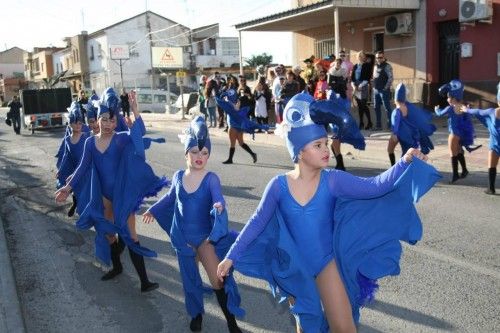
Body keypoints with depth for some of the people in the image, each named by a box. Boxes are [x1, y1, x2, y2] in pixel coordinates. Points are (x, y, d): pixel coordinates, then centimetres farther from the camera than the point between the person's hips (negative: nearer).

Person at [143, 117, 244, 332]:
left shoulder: (211, 178, -14)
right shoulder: (178, 176, -2)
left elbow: (218, 198, -31)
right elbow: (170, 198, 17)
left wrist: (219, 205, -53)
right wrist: (153, 210, 26)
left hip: (204, 236, -3)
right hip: (182, 236, 4)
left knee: (218, 280, -8)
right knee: (189, 278, 16)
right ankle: (196, 314, 38)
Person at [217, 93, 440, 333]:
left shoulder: (333, 181, -15)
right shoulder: (279, 186, -15)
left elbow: (373, 187, -26)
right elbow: (257, 223, -5)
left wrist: (404, 163, -40)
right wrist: (232, 256, -3)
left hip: (327, 262, 0)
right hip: (294, 267, 1)